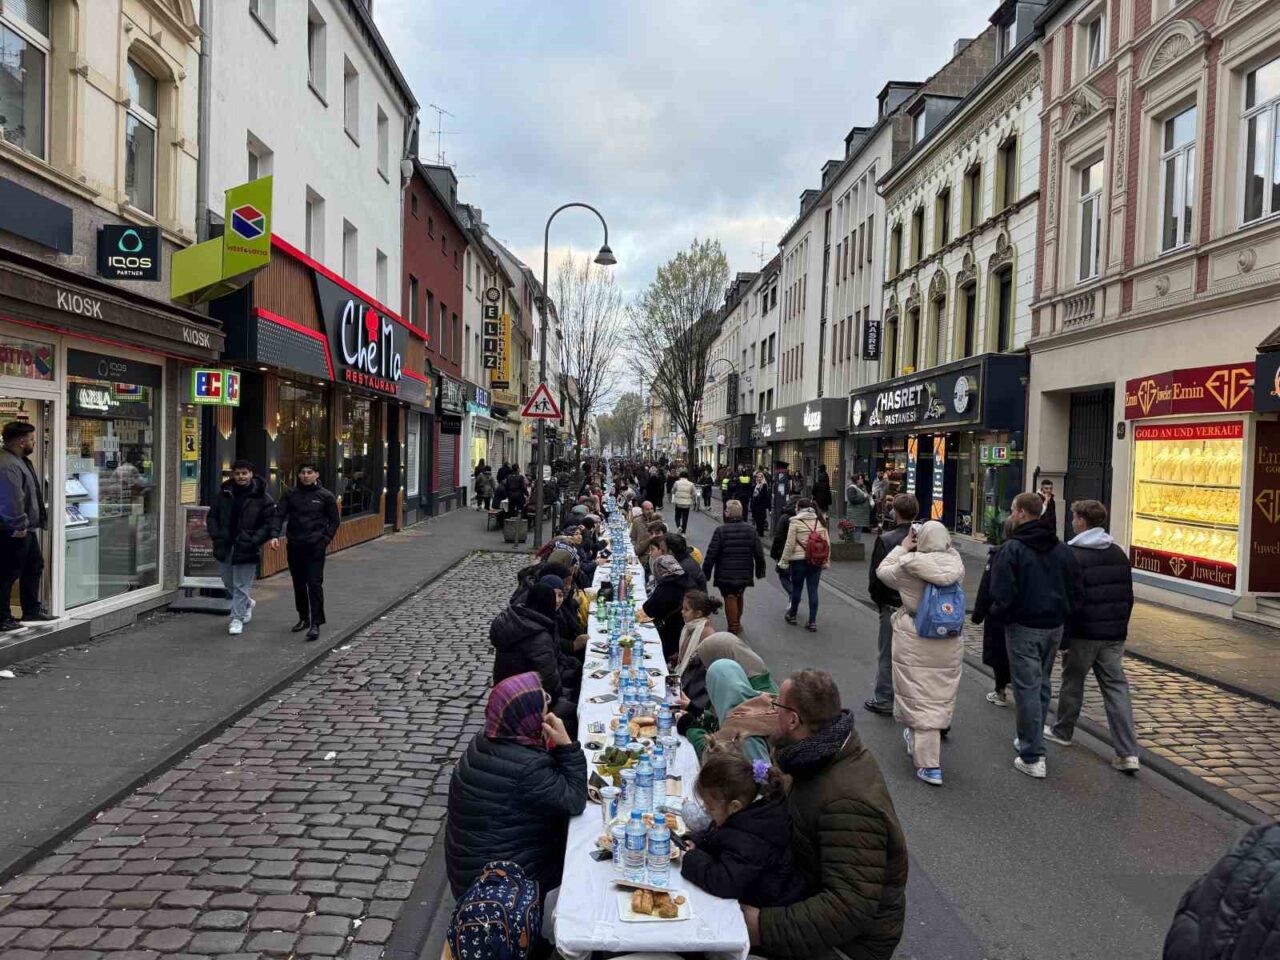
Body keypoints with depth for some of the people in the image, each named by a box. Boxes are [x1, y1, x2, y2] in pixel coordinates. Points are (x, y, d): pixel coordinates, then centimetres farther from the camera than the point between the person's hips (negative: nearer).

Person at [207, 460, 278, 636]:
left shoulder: (262, 497, -8)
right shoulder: (225, 493, 4)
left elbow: (271, 522, -9)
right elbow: (212, 516, 12)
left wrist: (254, 541, -18)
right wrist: (216, 536, -2)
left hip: (246, 550, -5)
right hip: (225, 547, 5)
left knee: (241, 585, 0)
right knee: (229, 583, 19)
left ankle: (237, 618, 10)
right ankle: (247, 603, 43)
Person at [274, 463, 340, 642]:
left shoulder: (325, 496, 0)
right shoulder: (291, 495, 5)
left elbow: (334, 520, 5)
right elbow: (280, 515, -3)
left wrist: (325, 540, -4)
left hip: (315, 547, -3)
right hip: (294, 546, 3)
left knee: (314, 584, -9)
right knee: (299, 584, 13)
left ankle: (315, 624, -7)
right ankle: (303, 618, 27)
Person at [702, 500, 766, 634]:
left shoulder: (720, 530, -13)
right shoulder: (751, 530, -2)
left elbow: (711, 554, -13)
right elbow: (759, 554, 2)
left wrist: (705, 573, -3)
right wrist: (760, 571, 16)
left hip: (725, 575, -4)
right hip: (744, 574, 4)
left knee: (730, 598, 4)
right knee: (739, 597, 22)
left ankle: (733, 628, 3)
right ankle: (737, 624, 36)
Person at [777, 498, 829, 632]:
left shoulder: (795, 522, -9)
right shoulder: (820, 521, 5)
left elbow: (790, 544, -10)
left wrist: (784, 561, -1)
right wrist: (826, 561, 15)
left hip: (799, 560, -3)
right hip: (816, 560, 3)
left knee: (796, 588, 13)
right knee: (813, 590, 6)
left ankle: (792, 615, 30)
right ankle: (812, 621, 6)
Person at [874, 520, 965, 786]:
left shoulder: (909, 566, -14)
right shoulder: (955, 564, -4)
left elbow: (882, 571, 4)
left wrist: (903, 548, 10)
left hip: (915, 644, -4)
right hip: (950, 644, 4)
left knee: (920, 700, 4)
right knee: (941, 698, 18)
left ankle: (929, 766, 4)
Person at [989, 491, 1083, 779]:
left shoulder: (1012, 549, -15)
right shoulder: (1061, 548, 6)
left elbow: (1003, 594, -19)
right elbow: (1075, 590, 6)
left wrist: (999, 613, 0)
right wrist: (1062, 615, 15)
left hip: (1023, 627, -6)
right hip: (1054, 627, 6)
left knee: (1027, 688, -2)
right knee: (1043, 685, 19)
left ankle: (1033, 757, -1)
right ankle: (1031, 740, 32)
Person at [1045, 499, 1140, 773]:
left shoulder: (1074, 555, -14)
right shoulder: (1118, 553, 9)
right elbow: (1128, 596, 14)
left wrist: (1063, 636, -10)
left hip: (1083, 633, -5)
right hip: (1114, 634, 5)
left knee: (1073, 681, 13)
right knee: (1116, 687, 4)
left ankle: (1063, 732, 31)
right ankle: (1128, 753, -2)